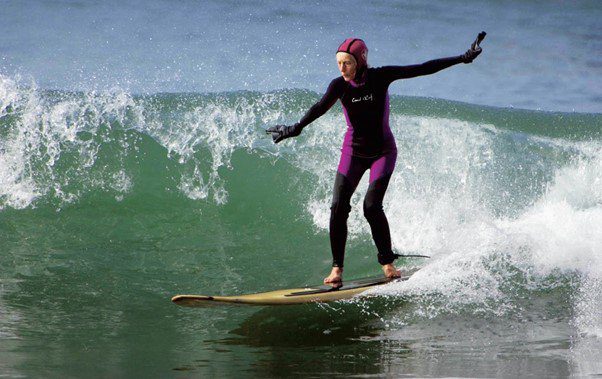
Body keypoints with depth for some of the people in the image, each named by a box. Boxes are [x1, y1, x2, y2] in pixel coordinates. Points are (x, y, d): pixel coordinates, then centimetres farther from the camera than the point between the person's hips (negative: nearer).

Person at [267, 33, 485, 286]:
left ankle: (387, 262, 0)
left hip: (383, 151, -2)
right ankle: (337, 268, -6)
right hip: (353, 152, 2)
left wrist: (462, 59, -16)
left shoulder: (380, 77, -14)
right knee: (338, 207, -13)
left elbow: (422, 69, -14)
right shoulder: (339, 85, -12)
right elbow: (321, 107, -30)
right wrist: (296, 128, -49)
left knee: (371, 206, -18)